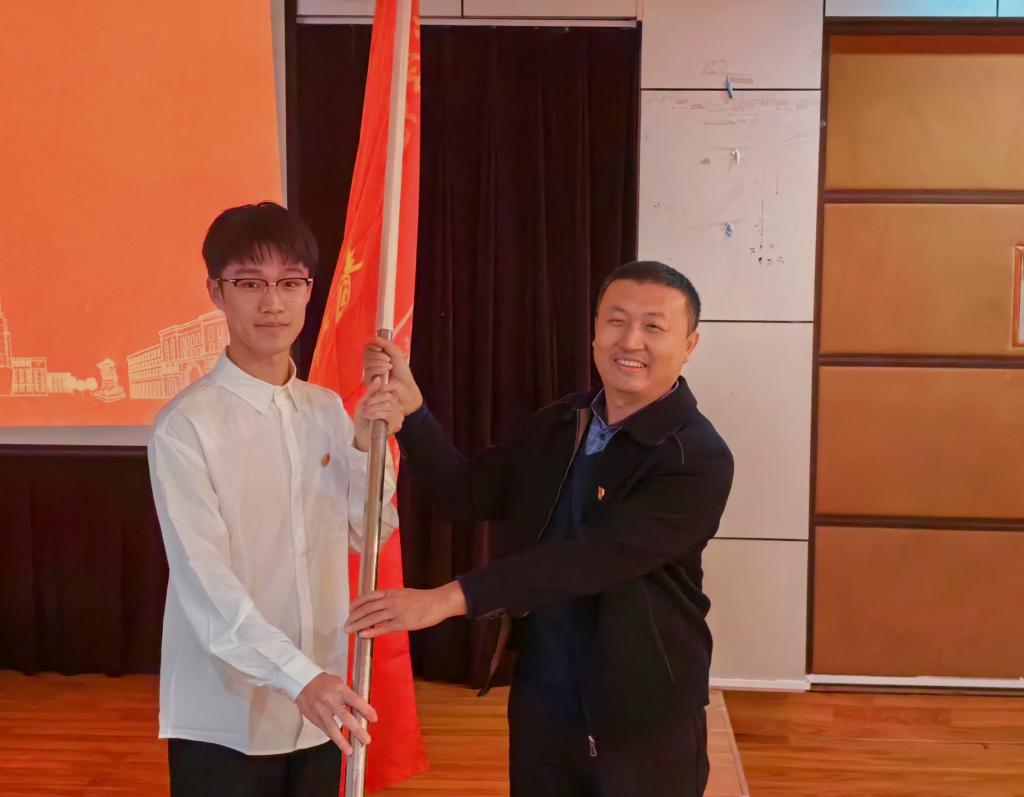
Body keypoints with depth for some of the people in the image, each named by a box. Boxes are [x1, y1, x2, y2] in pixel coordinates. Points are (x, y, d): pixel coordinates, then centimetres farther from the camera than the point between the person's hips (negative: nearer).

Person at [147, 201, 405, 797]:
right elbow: (204, 578, -20)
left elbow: (369, 536, 10)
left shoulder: (328, 411, 6)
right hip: (224, 719, -5)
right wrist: (299, 676, -29)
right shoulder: (186, 425, -14)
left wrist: (367, 448, -6)